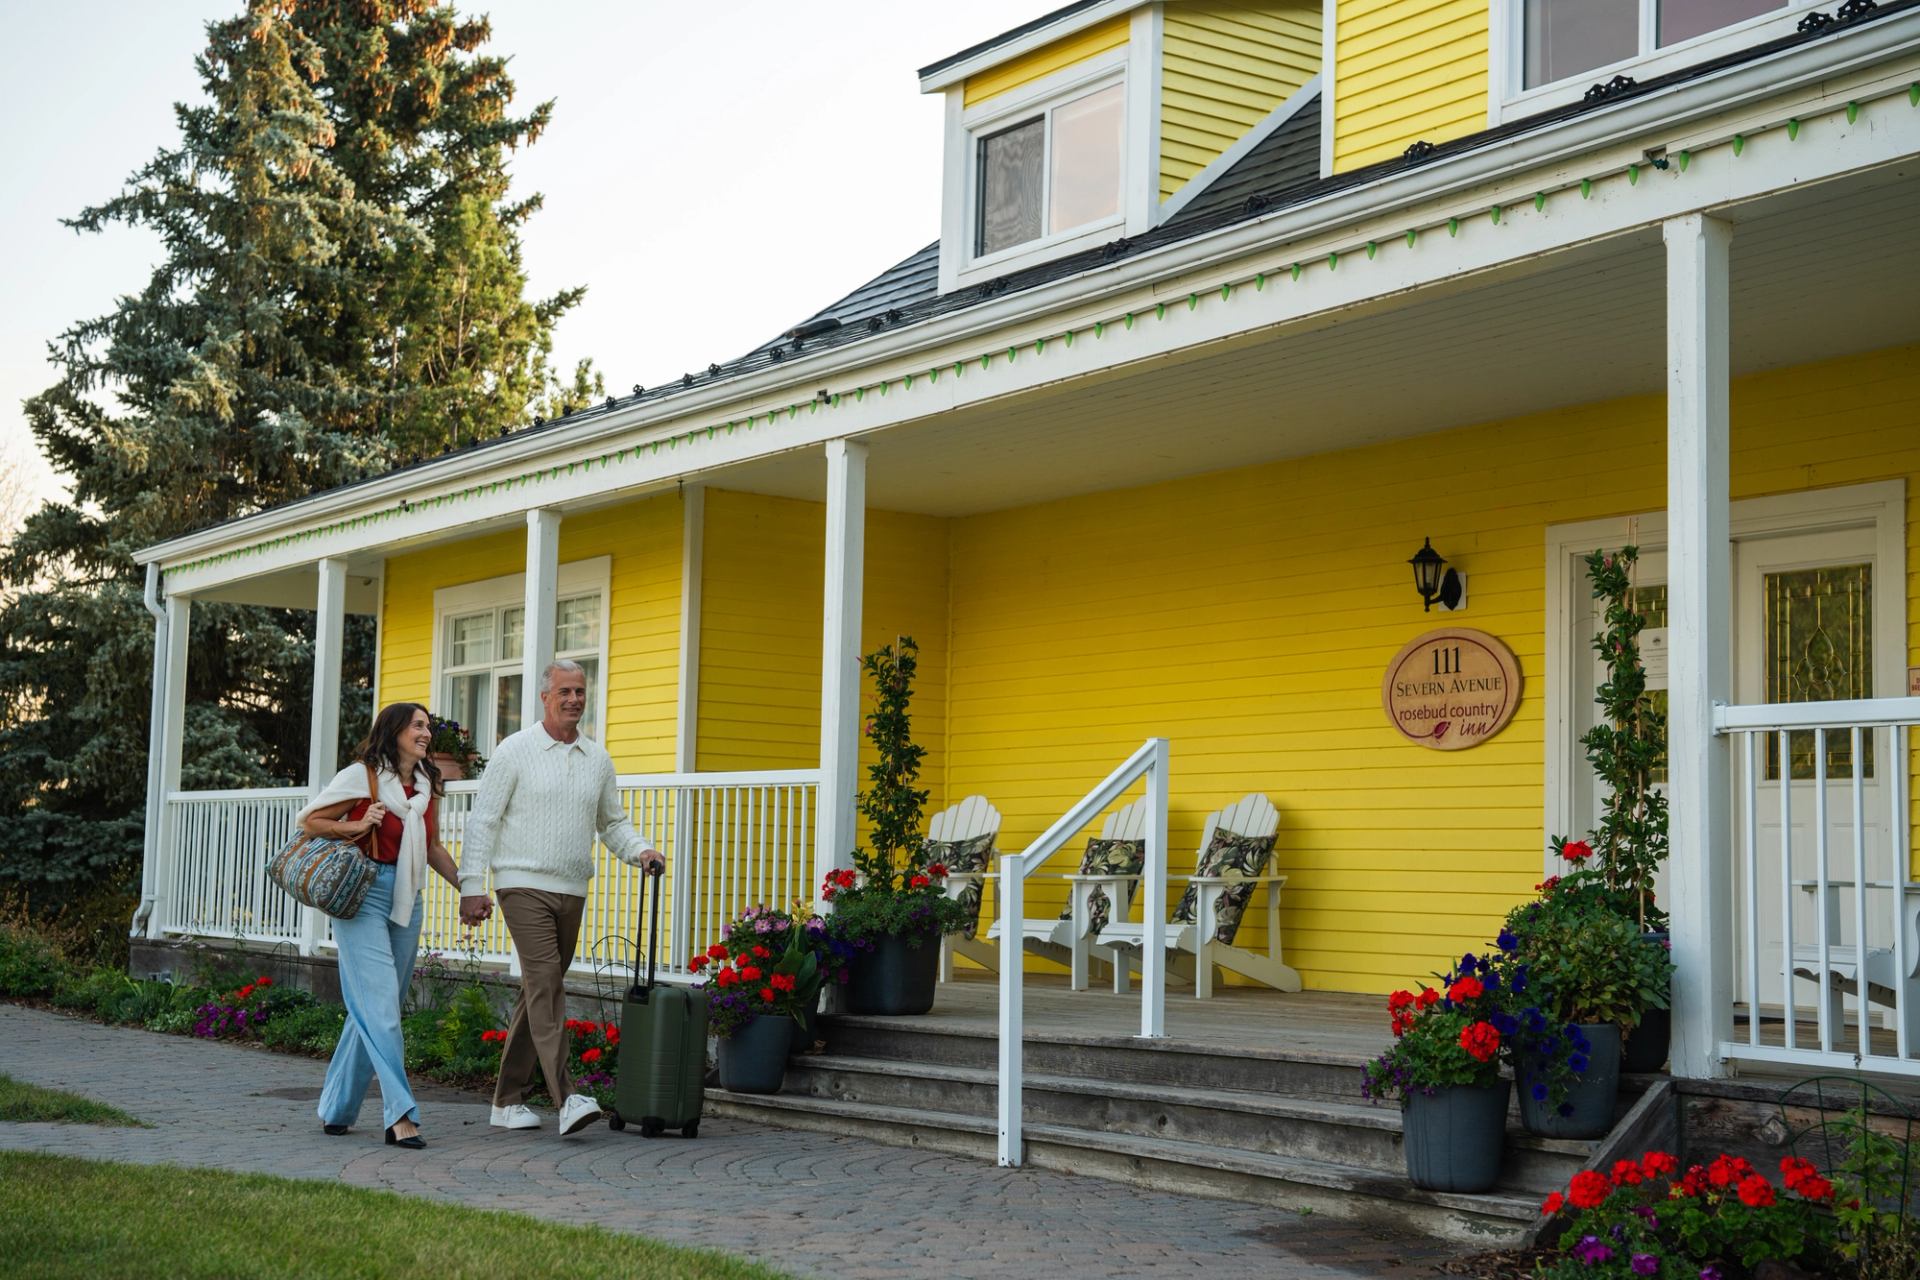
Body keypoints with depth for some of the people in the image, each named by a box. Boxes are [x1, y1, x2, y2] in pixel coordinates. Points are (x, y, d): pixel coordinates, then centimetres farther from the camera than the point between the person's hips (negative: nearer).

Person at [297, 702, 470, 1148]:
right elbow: (309, 821, -1)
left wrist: (466, 887, 12)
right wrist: (356, 827, -14)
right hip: (363, 893, -7)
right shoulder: (361, 777, -5)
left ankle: (336, 1107, 20)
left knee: (373, 1009, 9)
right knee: (380, 1003, -13)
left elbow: (433, 848, 22)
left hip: (406, 901, 7)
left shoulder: (425, 786, 13)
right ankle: (400, 1114, -17)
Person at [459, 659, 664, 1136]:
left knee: (539, 991, 9)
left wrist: (640, 851, 0)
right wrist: (471, 886, -11)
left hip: (572, 891, 6)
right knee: (545, 980, -17)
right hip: (524, 884, -6)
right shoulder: (515, 751, -3)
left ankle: (508, 1100, 17)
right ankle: (567, 1098, -24)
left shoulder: (598, 759, 12)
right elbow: (482, 820, -4)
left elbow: (612, 823, 20)